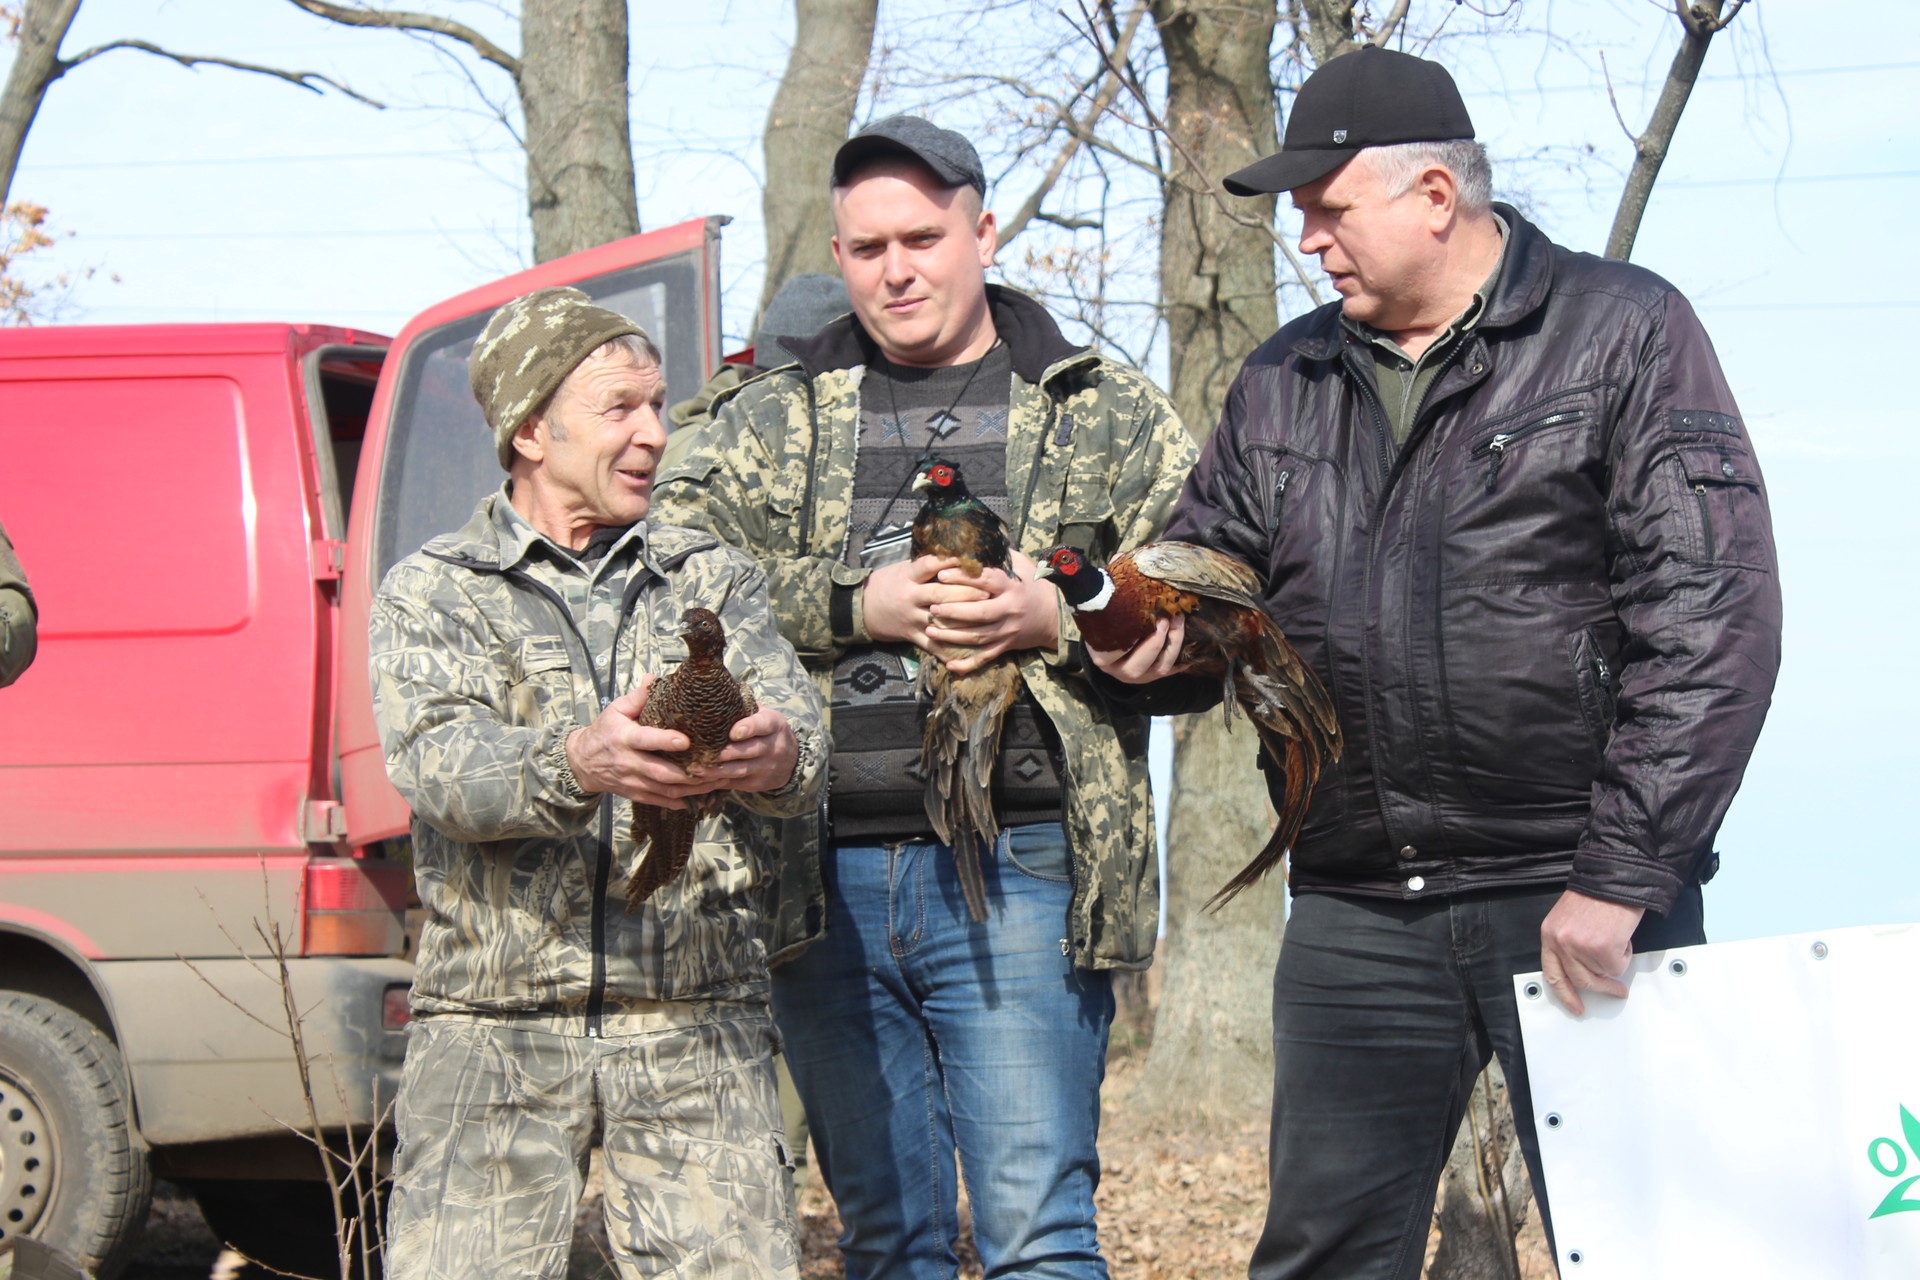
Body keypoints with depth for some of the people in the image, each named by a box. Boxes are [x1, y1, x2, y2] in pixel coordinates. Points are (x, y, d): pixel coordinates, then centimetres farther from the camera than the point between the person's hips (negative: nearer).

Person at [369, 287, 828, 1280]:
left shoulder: (712, 577, 16)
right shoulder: (429, 593, 9)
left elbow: (802, 734, 0)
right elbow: (438, 765, -9)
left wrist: (773, 755, -25)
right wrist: (578, 763, -30)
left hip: (695, 1023, 1)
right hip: (494, 1021, -1)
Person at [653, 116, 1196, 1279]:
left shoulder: (1115, 419, 10)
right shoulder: (766, 424, 15)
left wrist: (1057, 622, -14)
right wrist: (854, 606, -11)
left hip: (1019, 872, -3)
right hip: (825, 881, 3)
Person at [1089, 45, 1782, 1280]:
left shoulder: (1624, 333, -3)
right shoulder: (1283, 382, 14)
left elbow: (1712, 619, -10)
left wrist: (1621, 877, -15)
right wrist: (1151, 643, -3)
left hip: (1578, 898, -5)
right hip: (1358, 914, 5)